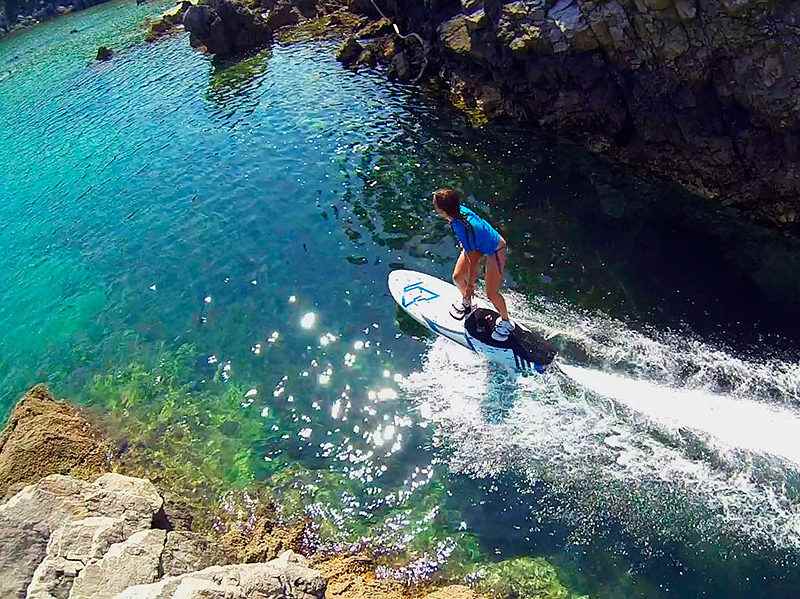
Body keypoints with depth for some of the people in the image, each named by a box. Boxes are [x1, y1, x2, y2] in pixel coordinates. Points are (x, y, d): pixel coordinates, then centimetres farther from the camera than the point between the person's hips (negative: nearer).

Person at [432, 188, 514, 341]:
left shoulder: (461, 227, -40)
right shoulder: (459, 209, -19)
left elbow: (473, 258, -31)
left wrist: (470, 285, -19)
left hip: (494, 251, -8)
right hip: (477, 244, 8)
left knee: (491, 294, -2)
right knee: (457, 277, 5)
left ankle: (506, 322, 24)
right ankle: (466, 302, 35)